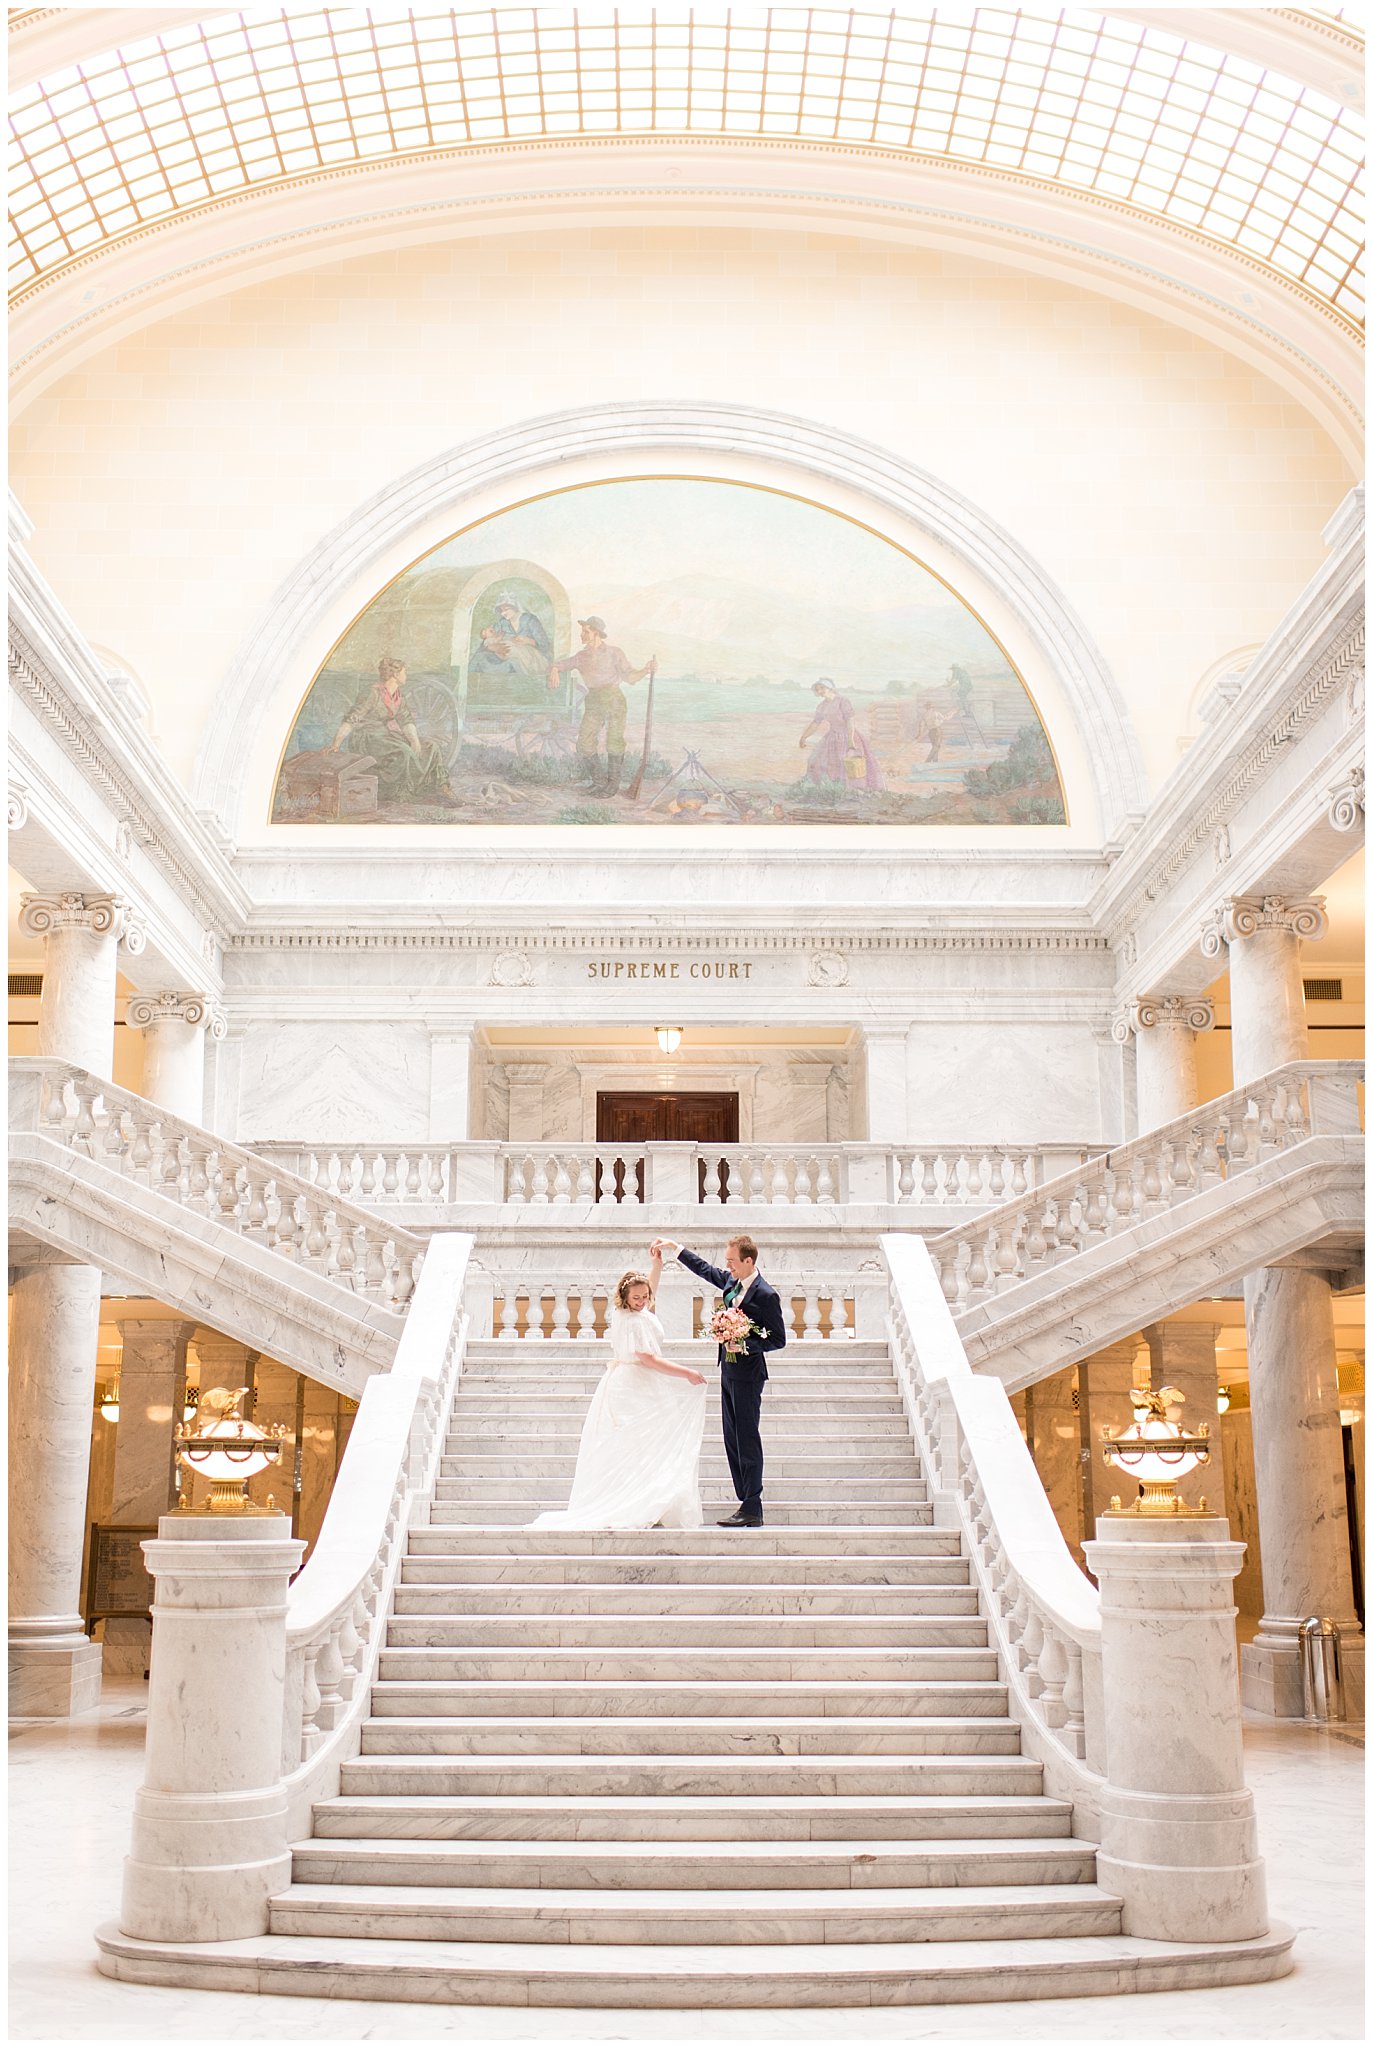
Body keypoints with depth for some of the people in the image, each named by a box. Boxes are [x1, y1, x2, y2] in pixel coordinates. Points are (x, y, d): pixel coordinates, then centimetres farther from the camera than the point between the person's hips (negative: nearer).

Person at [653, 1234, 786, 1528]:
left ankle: (752, 1509, -3)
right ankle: (746, 1502, 13)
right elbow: (704, 1269, 24)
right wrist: (674, 1248, 21)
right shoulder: (731, 1281, 7)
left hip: (748, 1374, -9)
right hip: (729, 1369, 9)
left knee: (747, 1439, -7)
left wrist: (745, 1344, -21)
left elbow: (778, 1339, -13)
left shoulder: (765, 1295, -16)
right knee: (732, 1439, 9)